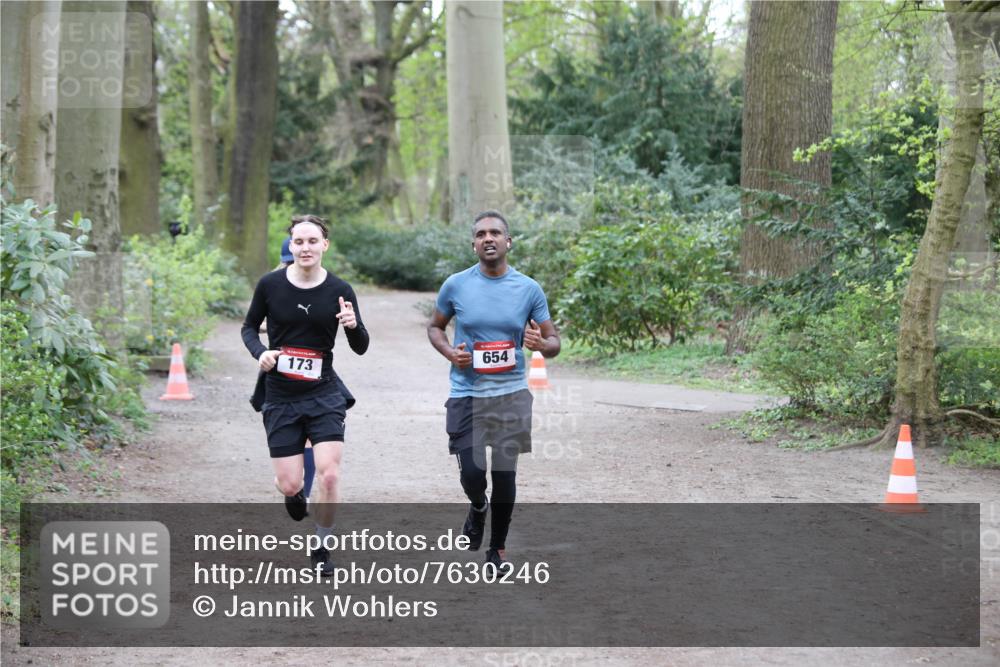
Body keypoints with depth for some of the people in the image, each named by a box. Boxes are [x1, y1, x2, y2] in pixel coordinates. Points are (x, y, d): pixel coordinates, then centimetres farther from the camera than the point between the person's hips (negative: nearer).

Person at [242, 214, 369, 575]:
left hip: (324, 395, 0)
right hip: (280, 398, 0)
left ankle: (320, 548, 8)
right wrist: (260, 352, -9)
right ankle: (293, 493, 41)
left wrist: (354, 326, -21)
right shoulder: (270, 285, -4)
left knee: (329, 475, -14)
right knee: (289, 485, 0)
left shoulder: (339, 291, -4)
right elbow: (249, 327, 11)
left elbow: (360, 348, 1)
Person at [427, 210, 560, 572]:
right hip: (467, 394, 0)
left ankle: (498, 548, 21)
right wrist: (450, 352, -7)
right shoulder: (455, 285, -1)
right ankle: (478, 507, 30)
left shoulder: (529, 289, 0)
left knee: (505, 475, 2)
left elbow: (553, 341, 5)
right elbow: (435, 327, 13)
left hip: (511, 394, 1)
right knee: (472, 473, -8)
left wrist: (541, 344, -19)